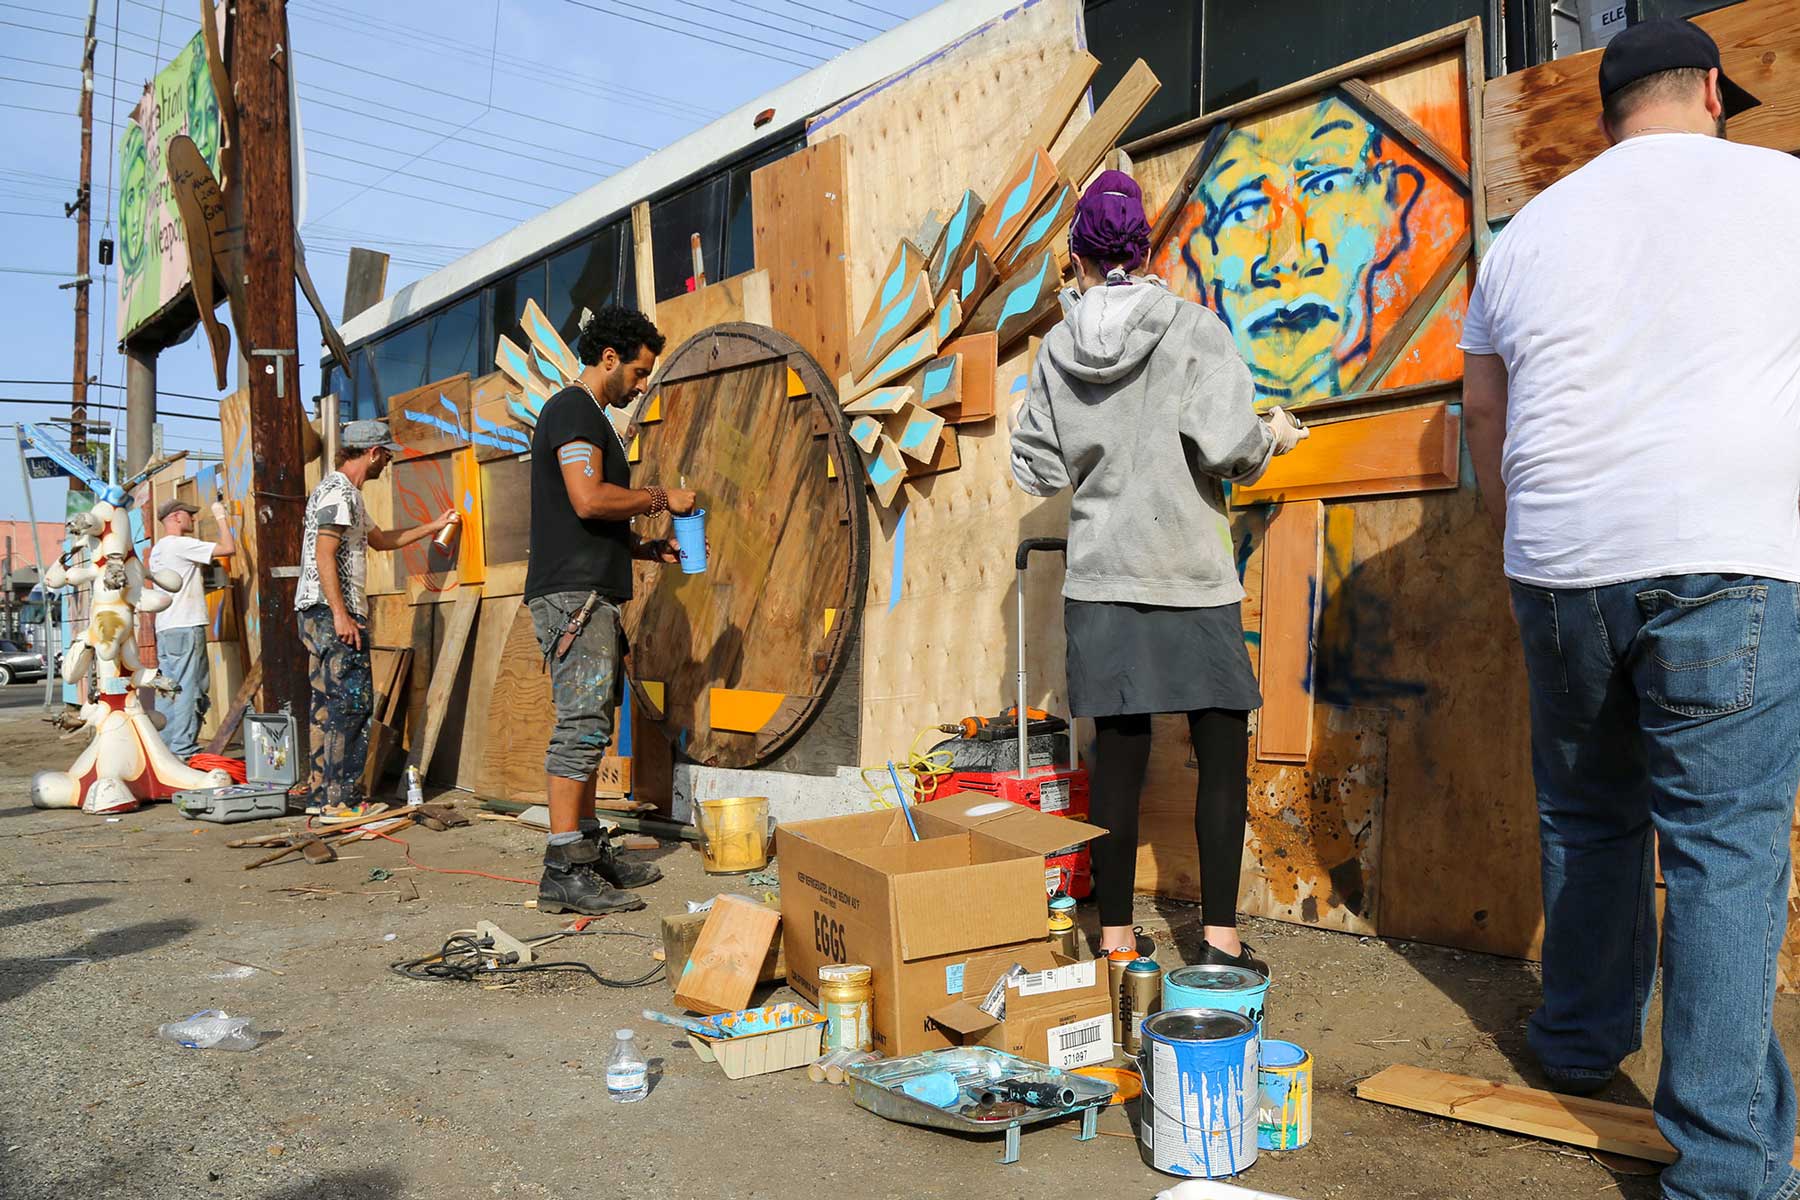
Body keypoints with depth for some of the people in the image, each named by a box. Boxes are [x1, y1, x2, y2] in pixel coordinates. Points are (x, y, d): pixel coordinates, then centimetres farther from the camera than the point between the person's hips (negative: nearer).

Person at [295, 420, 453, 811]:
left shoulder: (346, 493, 22)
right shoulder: (338, 491, -10)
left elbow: (380, 539, 35)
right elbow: (324, 554, -19)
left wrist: (433, 526, 41)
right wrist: (340, 614, -23)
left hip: (318, 614, 11)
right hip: (332, 610, -11)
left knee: (327, 704, 11)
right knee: (353, 702, -10)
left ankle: (323, 795, 15)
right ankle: (342, 799, -9)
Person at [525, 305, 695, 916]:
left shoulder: (590, 417, 25)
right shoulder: (573, 409, -7)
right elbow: (589, 499, -22)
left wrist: (645, 548, 17)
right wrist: (661, 497, -9)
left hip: (590, 595, 11)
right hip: (573, 594, -11)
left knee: (587, 728, 11)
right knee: (583, 724, -14)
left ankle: (590, 850, 17)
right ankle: (563, 871, -13)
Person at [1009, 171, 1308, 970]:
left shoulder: (1057, 349, 3)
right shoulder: (1192, 327, -5)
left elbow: (1039, 471, 5)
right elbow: (1226, 446, -15)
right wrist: (1273, 438, 6)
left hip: (1101, 574, 3)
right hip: (1190, 573, -3)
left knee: (1118, 755, 8)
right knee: (1222, 751, 7)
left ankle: (1115, 935, 14)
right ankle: (1220, 934, 7)